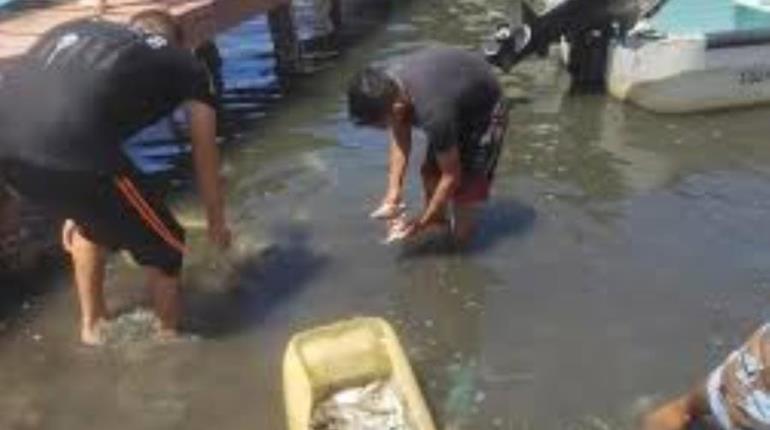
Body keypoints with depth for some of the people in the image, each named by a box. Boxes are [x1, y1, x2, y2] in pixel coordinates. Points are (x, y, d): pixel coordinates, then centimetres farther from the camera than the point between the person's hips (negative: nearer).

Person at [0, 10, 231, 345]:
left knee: (93, 223, 35)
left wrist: (75, 208, 52)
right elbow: (205, 158, 27)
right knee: (164, 248, 18)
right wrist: (217, 223, 43)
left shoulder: (77, 30, 35)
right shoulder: (183, 63, 22)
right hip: (68, 147, -7)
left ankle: (93, 324, 50)